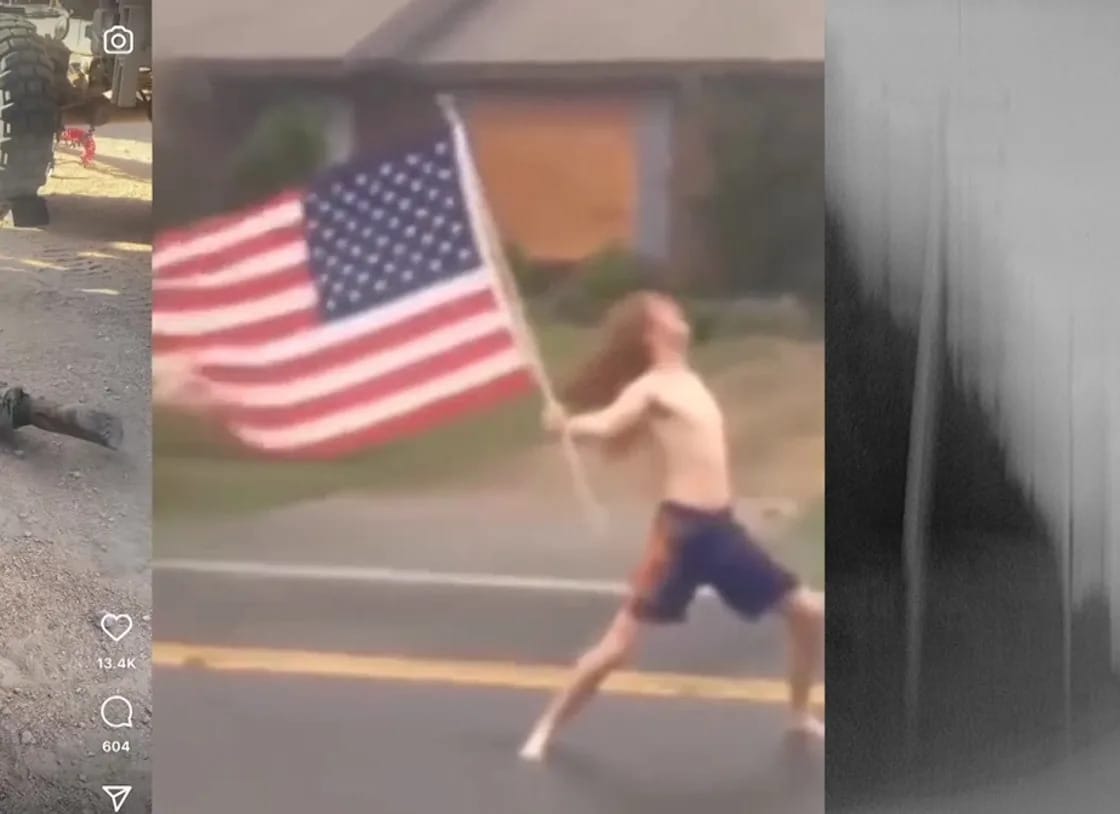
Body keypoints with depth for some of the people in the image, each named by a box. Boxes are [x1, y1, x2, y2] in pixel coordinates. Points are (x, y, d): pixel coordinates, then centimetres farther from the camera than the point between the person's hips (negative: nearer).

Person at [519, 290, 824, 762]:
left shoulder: (686, 381, 14)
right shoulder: (649, 387, -9)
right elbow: (607, 430, -25)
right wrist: (567, 425, -41)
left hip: (722, 529, 8)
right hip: (681, 531, -8)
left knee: (810, 613, 12)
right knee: (619, 645, -5)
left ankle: (801, 714, 31)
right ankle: (547, 728, 11)